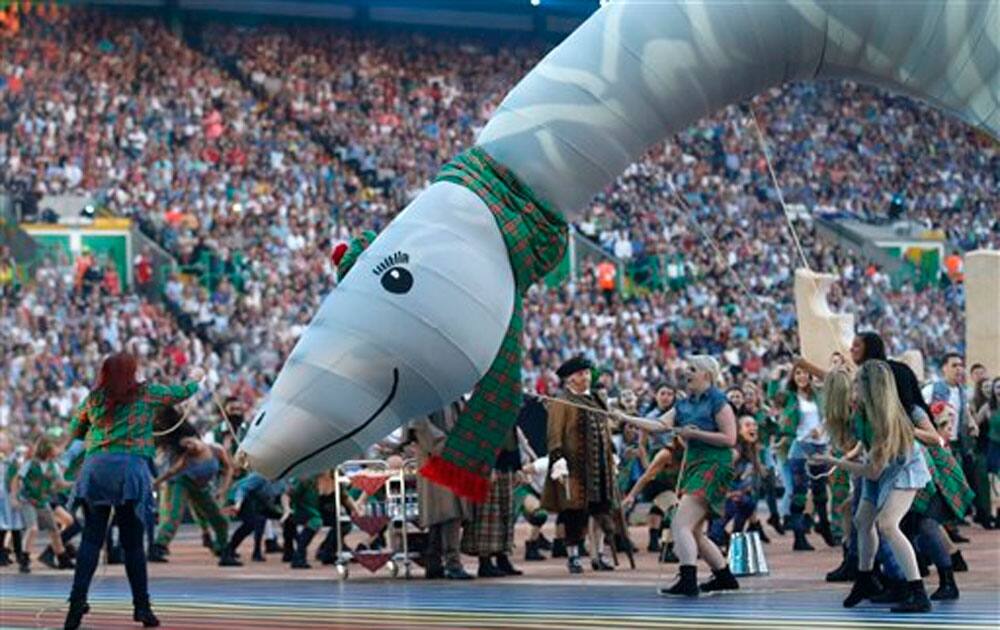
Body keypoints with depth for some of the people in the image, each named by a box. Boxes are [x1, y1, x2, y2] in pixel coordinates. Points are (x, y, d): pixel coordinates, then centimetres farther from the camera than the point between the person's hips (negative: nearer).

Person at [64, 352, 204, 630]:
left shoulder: (94, 398, 13)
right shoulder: (146, 393, 6)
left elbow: (75, 431, 22)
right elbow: (182, 392, 22)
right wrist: (195, 378, 42)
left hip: (95, 465, 2)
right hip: (130, 467, -2)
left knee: (91, 539, 0)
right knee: (132, 542, 3)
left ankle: (77, 601, -13)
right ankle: (141, 606, 6)